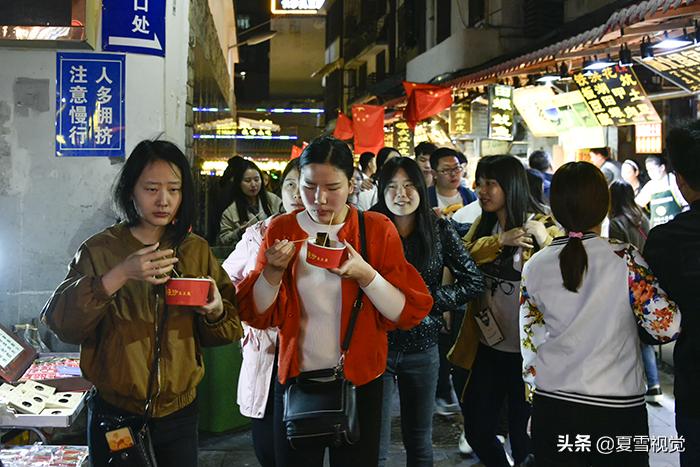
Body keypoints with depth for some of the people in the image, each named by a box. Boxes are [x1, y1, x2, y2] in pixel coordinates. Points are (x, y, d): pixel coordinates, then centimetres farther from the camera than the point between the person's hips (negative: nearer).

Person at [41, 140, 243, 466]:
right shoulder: (100, 250, -7)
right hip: (115, 414, -2)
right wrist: (119, 275, -29)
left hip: (179, 413, 2)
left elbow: (229, 328, 2)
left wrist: (216, 311, -20)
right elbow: (61, 322, -18)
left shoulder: (197, 250, 1)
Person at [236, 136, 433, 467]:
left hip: (360, 379, -1)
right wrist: (273, 271, -18)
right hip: (297, 376, 1)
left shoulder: (378, 229, -6)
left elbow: (408, 313, -10)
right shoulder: (281, 230, -2)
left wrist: (364, 274, -23)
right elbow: (256, 315, -2)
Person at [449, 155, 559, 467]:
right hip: (487, 347, 5)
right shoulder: (482, 224, 8)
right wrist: (499, 240, -20)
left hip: (527, 350, -5)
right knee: (477, 431, 13)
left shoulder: (543, 225, -8)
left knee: (523, 436, 7)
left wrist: (543, 239, -31)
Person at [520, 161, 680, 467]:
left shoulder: (534, 267, -2)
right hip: (618, 411, -2)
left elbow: (530, 345, 4)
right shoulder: (624, 259, -12)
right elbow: (666, 327, -13)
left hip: (551, 410, 3)